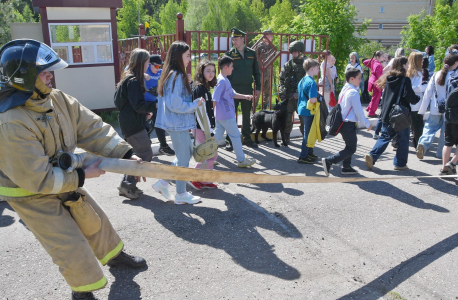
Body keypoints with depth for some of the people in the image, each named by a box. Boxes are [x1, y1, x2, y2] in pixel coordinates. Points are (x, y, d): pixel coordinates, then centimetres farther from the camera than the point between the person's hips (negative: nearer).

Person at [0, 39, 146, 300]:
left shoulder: (57, 98, -13)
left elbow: (91, 128, -13)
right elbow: (37, 179, -32)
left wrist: (126, 154, -22)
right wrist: (81, 176, -24)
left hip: (63, 178, 7)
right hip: (30, 194, -7)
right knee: (72, 246, -2)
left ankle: (114, 255, 47)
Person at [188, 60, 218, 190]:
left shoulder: (205, 87, 13)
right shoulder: (199, 88, -16)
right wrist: (209, 132, -22)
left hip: (205, 127, 9)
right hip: (201, 128, -9)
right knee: (212, 155, -4)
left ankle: (206, 181, 23)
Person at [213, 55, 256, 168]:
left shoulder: (224, 80, 13)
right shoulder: (222, 81, -18)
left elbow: (232, 94, 20)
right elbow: (215, 99, -20)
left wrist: (245, 96, 15)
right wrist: (212, 113, -20)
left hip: (220, 116, 9)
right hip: (226, 115, -9)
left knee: (218, 137, 13)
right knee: (236, 136, 2)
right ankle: (241, 160, 13)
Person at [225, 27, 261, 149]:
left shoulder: (252, 53, 6)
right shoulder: (229, 54, 0)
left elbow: (256, 72, 11)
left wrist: (258, 88, 7)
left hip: (247, 88, 2)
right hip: (233, 89, -2)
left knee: (246, 114, 11)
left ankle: (247, 138, 24)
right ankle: (231, 140, 11)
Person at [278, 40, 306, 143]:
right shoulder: (288, 64, 8)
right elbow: (281, 79, 6)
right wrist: (282, 92, -7)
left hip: (301, 96, -2)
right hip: (289, 96, 2)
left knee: (303, 118, 3)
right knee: (287, 117, 3)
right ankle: (286, 137, 15)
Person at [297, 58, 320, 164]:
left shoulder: (302, 81, 9)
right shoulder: (312, 82, -20)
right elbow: (312, 100, -29)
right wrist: (319, 98, -9)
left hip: (302, 109, 9)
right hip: (309, 111, -9)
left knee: (308, 132, 20)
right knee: (308, 134, 1)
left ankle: (309, 153, 33)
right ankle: (303, 157, 9)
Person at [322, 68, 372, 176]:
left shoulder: (344, 89, 11)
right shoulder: (353, 92, -17)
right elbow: (358, 111, -17)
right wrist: (367, 124, -6)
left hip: (342, 122, 10)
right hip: (349, 125, -10)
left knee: (350, 145, 20)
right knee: (351, 149, -2)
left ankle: (346, 167, 26)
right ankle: (329, 161, -10)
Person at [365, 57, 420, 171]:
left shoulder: (388, 79, 8)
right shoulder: (405, 80, -12)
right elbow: (410, 96, -16)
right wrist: (418, 99, 4)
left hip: (387, 114, 6)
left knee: (385, 136, 12)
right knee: (403, 140, 8)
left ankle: (372, 155, -5)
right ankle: (400, 164, 13)